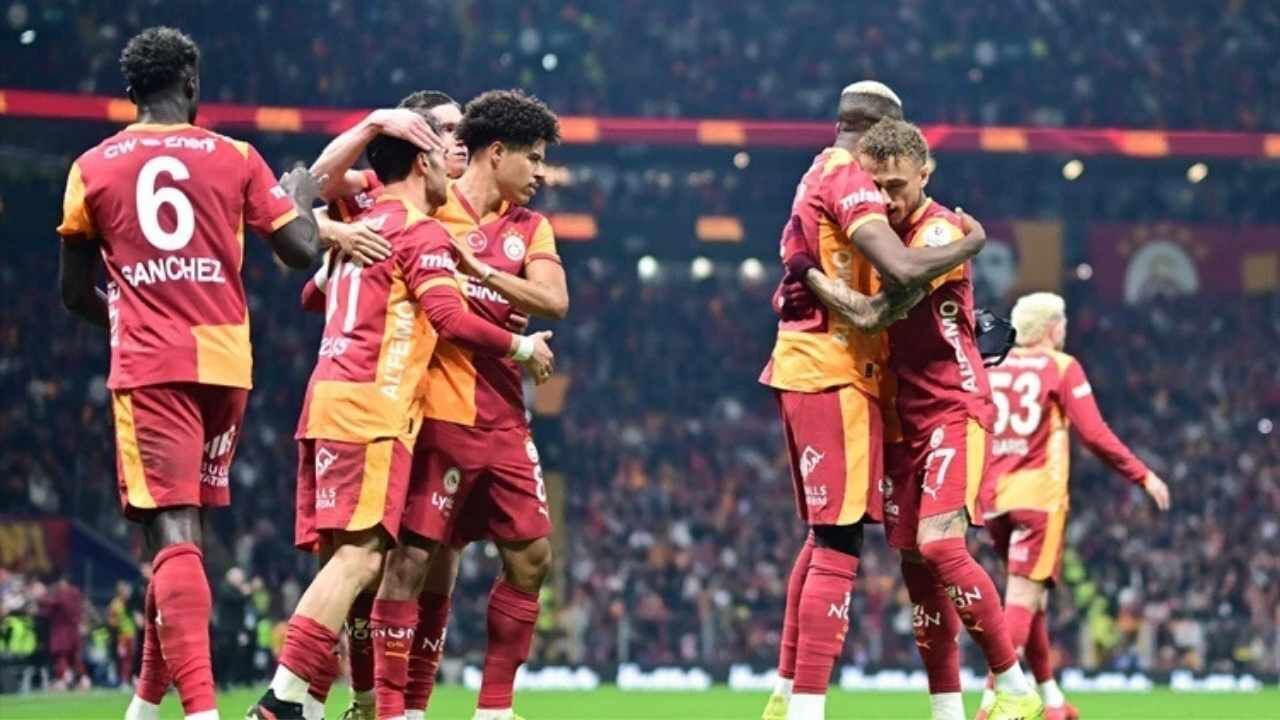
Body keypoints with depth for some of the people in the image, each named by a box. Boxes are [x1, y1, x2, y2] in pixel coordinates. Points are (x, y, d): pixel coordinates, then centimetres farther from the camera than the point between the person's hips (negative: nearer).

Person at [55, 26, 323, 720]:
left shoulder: (92, 169, 6)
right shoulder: (236, 158, 6)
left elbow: (75, 293, 12)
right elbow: (303, 252, 5)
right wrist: (303, 195, 26)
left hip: (147, 366, -2)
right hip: (226, 362, 2)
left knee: (173, 533, -11)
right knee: (184, 528, 16)